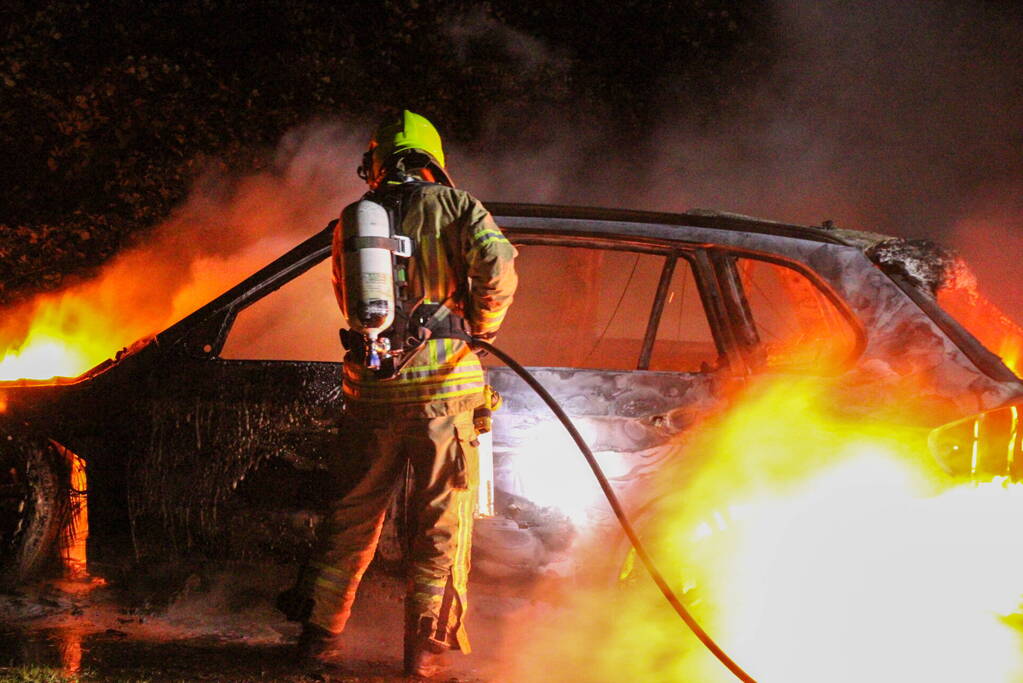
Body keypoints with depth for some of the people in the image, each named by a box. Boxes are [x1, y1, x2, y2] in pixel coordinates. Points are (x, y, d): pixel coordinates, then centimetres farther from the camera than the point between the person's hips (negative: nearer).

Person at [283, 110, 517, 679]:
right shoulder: (456, 205, 1)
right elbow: (497, 264, -14)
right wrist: (480, 328, 0)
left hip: (371, 387, 3)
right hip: (442, 385, -3)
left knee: (353, 516, 14)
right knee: (441, 524, 5)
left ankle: (320, 633, 19)